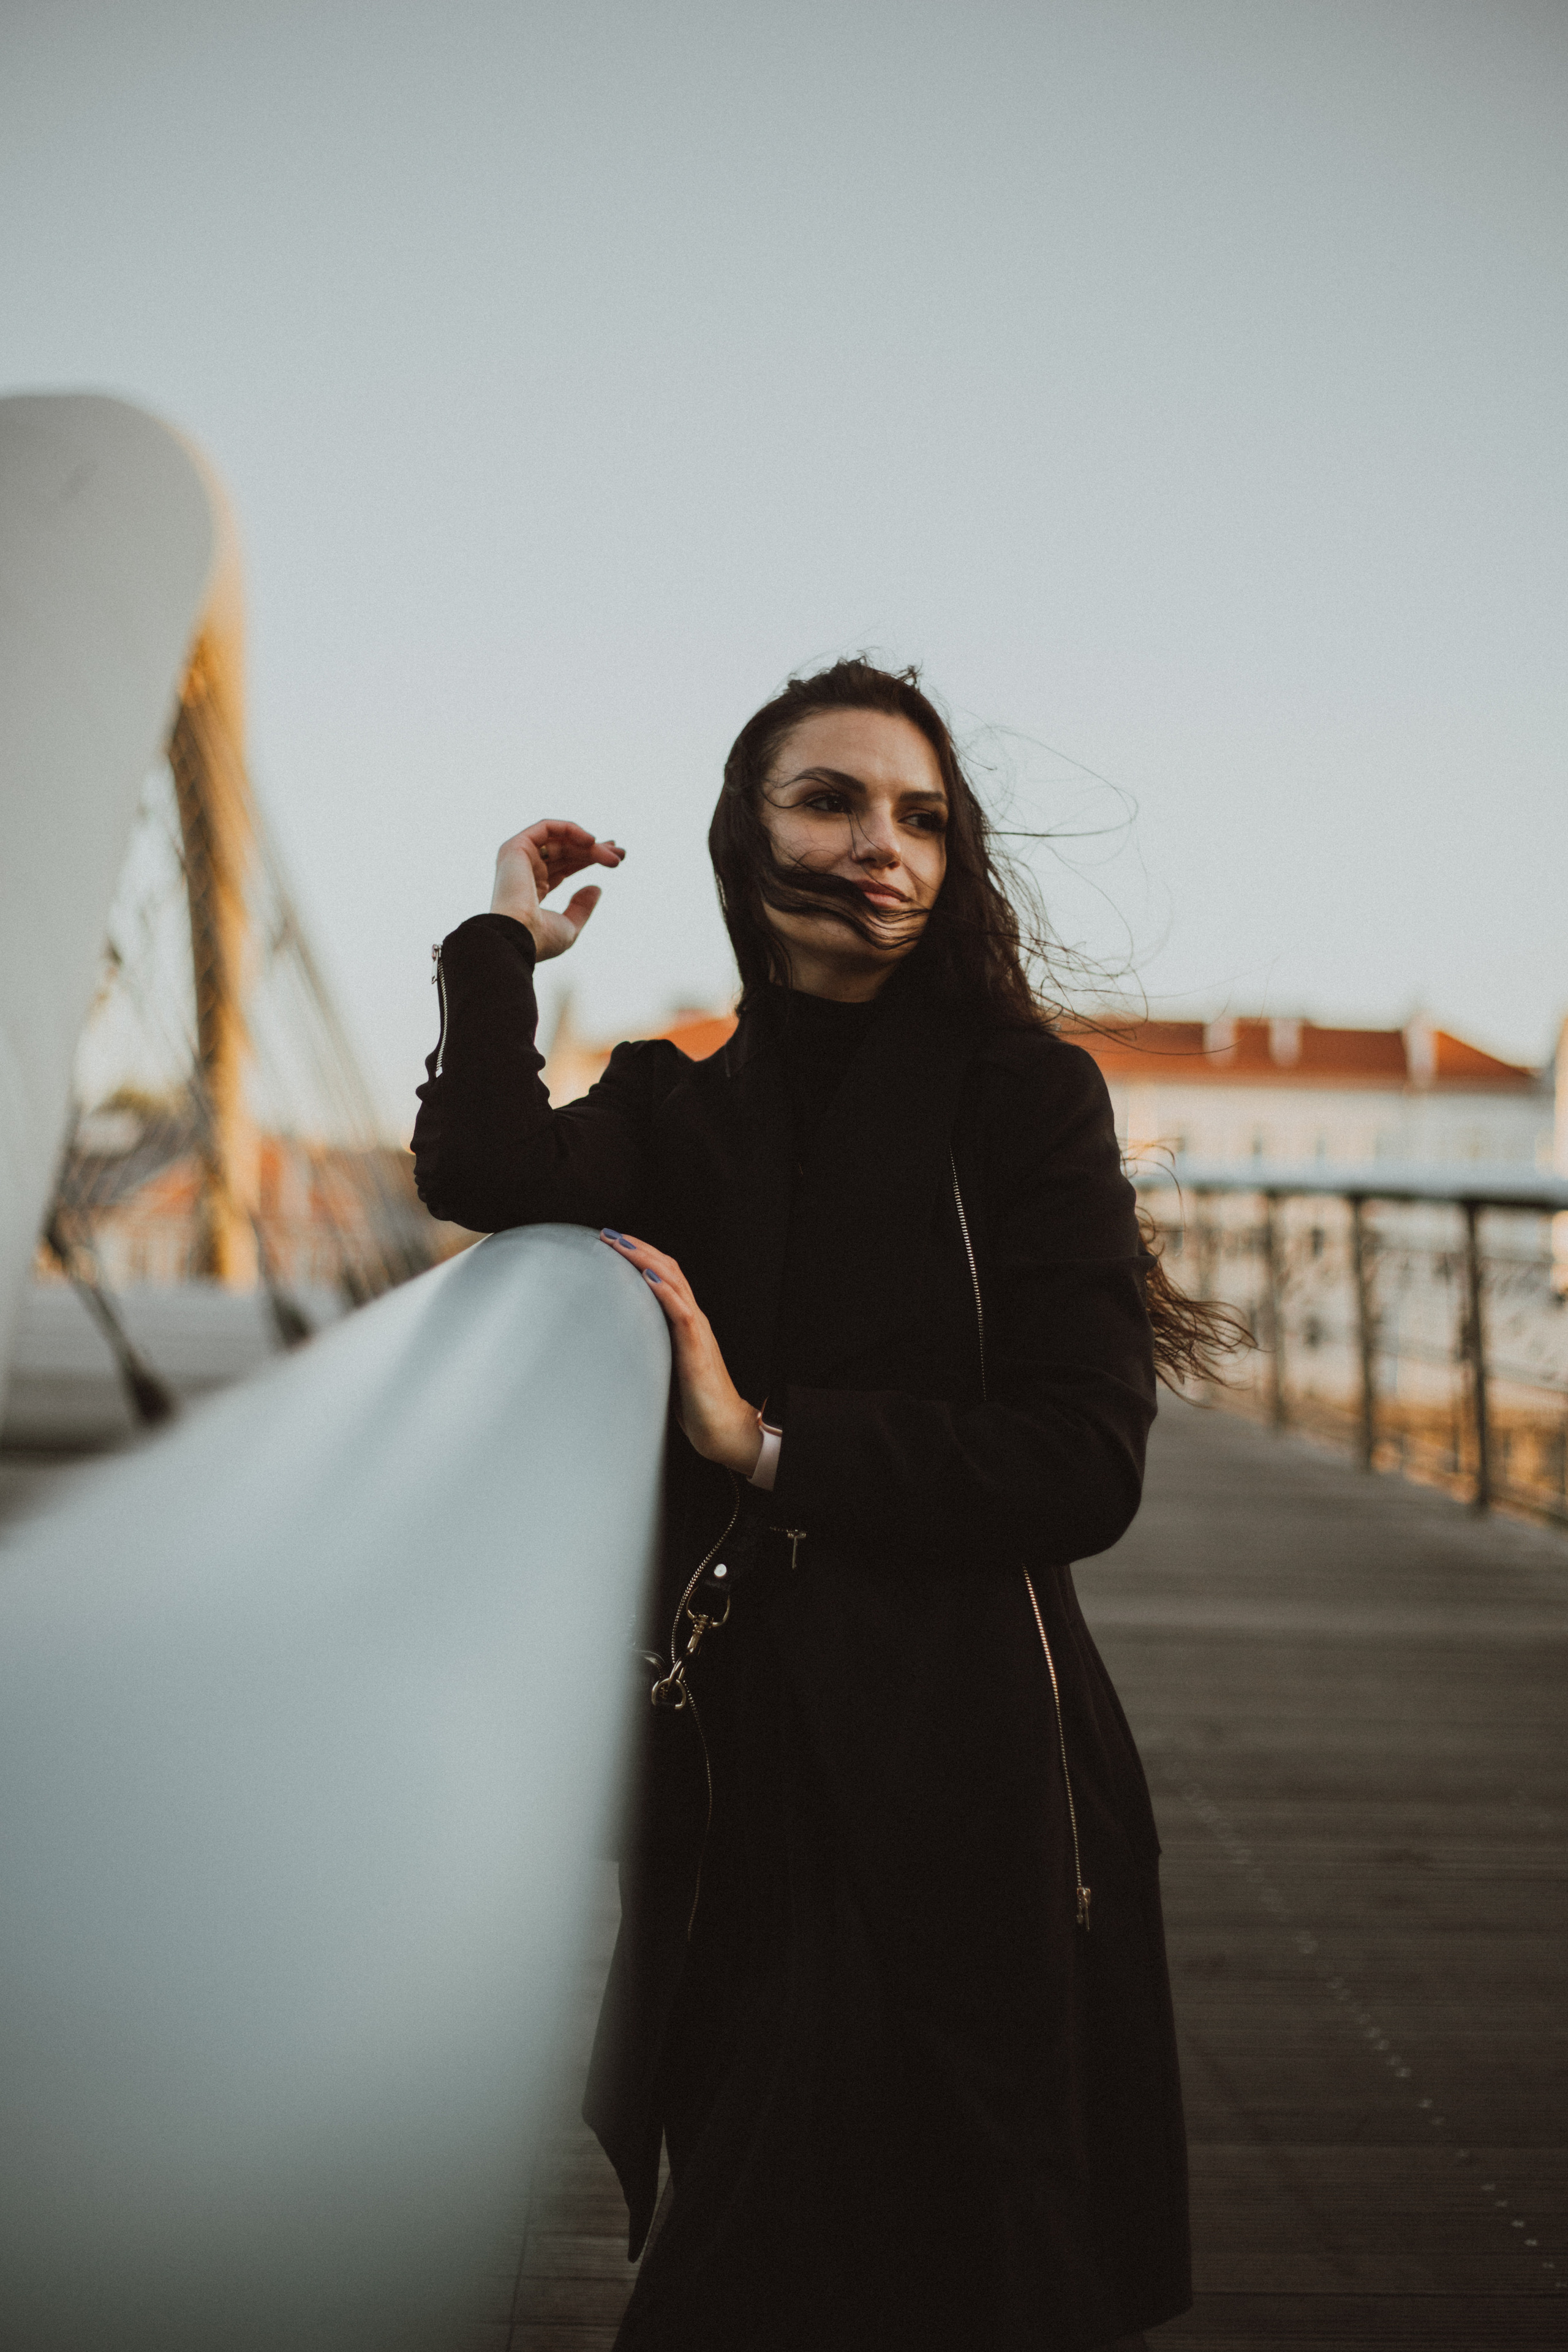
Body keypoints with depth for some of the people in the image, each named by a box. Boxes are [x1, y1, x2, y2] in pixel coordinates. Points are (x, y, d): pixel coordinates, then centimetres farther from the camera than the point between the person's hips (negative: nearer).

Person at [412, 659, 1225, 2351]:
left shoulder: (1023, 1094, -3)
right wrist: (507, 940, -1)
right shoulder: (673, 1111, 7)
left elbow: (1084, 1466, -10)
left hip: (960, 1781, -3)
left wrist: (769, 1442, -14)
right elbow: (485, 1173, -15)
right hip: (733, 1781, 4)